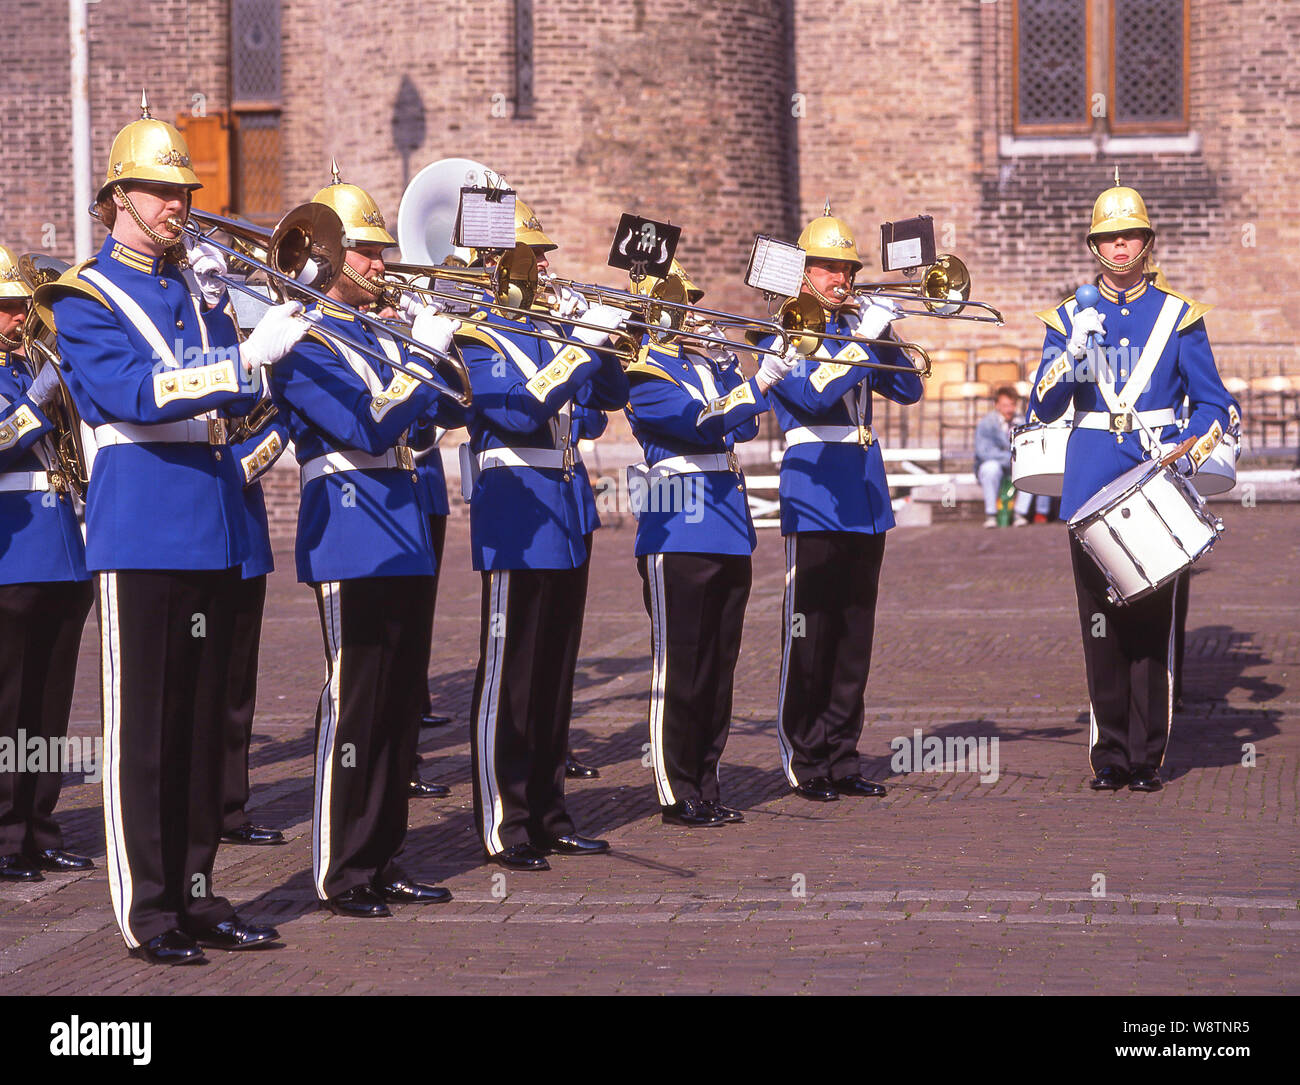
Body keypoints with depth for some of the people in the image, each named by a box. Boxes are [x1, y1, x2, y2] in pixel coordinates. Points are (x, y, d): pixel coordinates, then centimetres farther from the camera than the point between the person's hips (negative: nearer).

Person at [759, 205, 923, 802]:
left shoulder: (852, 330, 17)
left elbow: (908, 390, 10)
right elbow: (813, 394, -18)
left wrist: (887, 333, -3)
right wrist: (865, 337, -19)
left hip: (865, 494, 7)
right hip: (814, 491, -6)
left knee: (854, 637, 7)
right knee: (809, 636, -5)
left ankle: (840, 759, 13)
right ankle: (804, 764, 2)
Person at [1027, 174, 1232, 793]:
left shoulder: (1179, 316, 6)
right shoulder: (1069, 317, 9)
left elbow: (1212, 403, 8)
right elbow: (1044, 407, 2)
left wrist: (1190, 454, -11)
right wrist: (1071, 354, -15)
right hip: (1092, 486, 1)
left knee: (1153, 621, -4)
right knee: (1101, 623, 0)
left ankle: (1148, 758, 2)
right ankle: (1110, 757, 7)